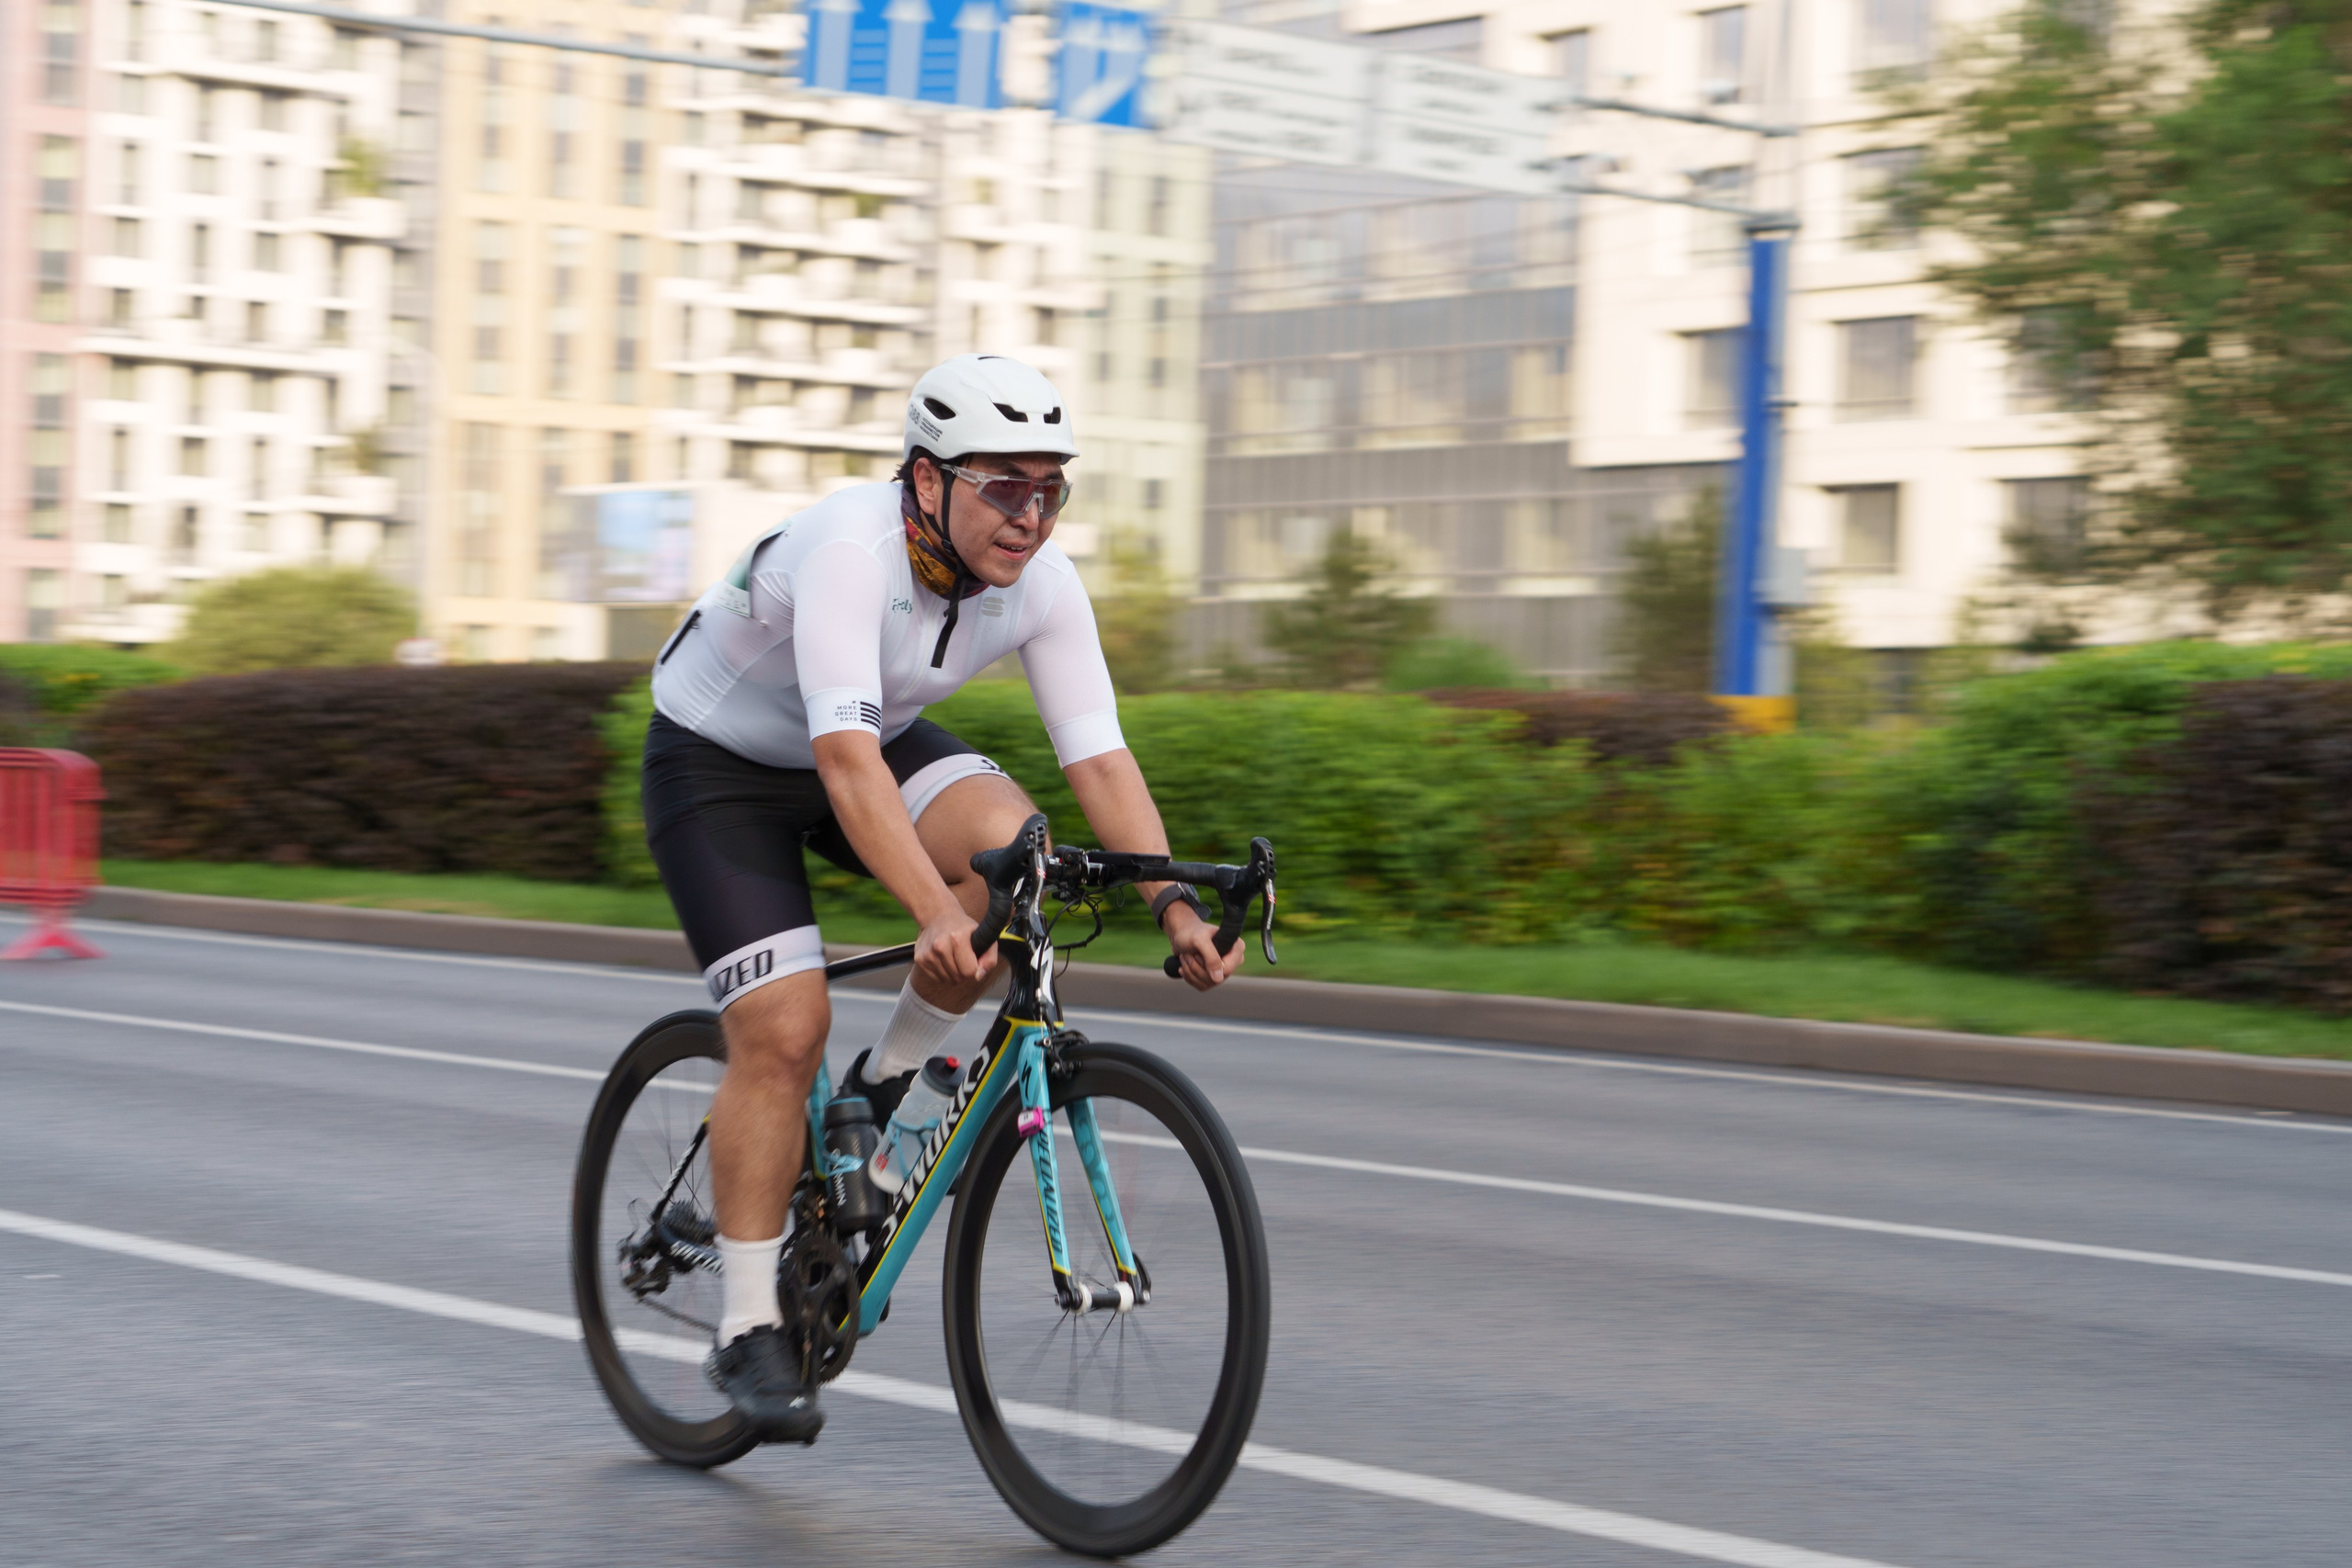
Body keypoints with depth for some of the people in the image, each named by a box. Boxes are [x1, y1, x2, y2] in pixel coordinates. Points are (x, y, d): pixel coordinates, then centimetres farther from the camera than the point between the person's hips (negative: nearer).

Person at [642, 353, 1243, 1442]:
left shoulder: (1041, 581, -18)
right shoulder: (851, 550, -35)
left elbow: (1099, 756, -19)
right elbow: (846, 761, -46)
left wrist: (1175, 905, -33)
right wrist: (935, 915, -58)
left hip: (874, 739, 5)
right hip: (719, 759, -5)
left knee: (1008, 843, -25)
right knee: (784, 1028, -16)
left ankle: (884, 1090, -4)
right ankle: (747, 1332, -4)